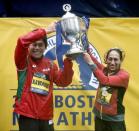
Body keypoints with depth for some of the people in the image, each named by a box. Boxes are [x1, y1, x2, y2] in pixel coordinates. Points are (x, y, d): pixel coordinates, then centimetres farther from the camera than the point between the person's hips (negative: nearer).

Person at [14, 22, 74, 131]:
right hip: (27, 116, -4)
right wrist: (45, 31, -19)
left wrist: (68, 60, -13)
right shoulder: (24, 62, -3)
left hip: (46, 117, 5)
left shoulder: (50, 64, 10)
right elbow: (22, 41, -22)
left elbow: (63, 81, -1)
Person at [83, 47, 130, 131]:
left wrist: (91, 63, -34)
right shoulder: (104, 70, 1)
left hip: (114, 119, -5)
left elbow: (105, 81, -31)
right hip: (99, 115, 5)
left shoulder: (124, 75, -16)